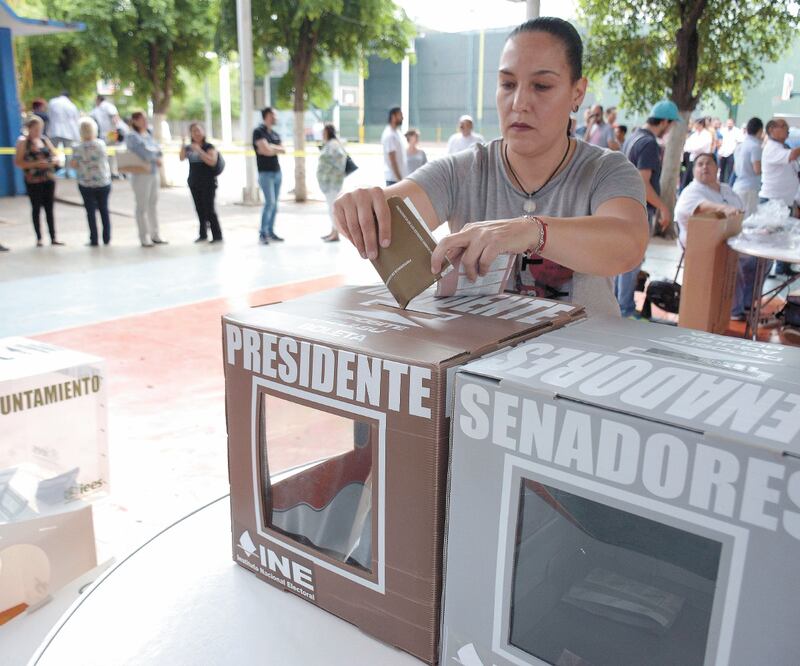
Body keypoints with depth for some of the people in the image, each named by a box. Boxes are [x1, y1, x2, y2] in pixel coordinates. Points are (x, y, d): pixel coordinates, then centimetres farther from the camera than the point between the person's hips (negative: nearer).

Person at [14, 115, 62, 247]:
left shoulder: (45, 140, 9)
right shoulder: (23, 141, -4)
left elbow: (56, 156, 13)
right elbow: (18, 162, -9)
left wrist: (51, 162, -9)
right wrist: (35, 164, -19)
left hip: (49, 179, 4)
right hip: (33, 181, -4)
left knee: (49, 208, 5)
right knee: (36, 208, 2)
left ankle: (53, 238, 9)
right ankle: (39, 238, 9)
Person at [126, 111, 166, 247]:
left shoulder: (148, 134, 16)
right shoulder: (131, 136, -7)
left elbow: (158, 150, 10)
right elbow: (143, 152, -17)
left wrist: (151, 152, -10)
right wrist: (156, 158, -4)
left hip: (154, 173, 7)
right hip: (140, 174, -7)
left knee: (153, 204, 9)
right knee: (142, 206, -3)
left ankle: (155, 235, 14)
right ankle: (144, 237, 1)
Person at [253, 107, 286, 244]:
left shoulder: (275, 134, 17)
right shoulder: (259, 132, -6)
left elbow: (283, 150, 6)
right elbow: (266, 150, -17)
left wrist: (270, 147, -8)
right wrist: (276, 148, 1)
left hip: (277, 172, 7)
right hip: (265, 172, -7)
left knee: (274, 204, 7)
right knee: (270, 202, -14)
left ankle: (271, 232, 13)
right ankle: (262, 233, -9)